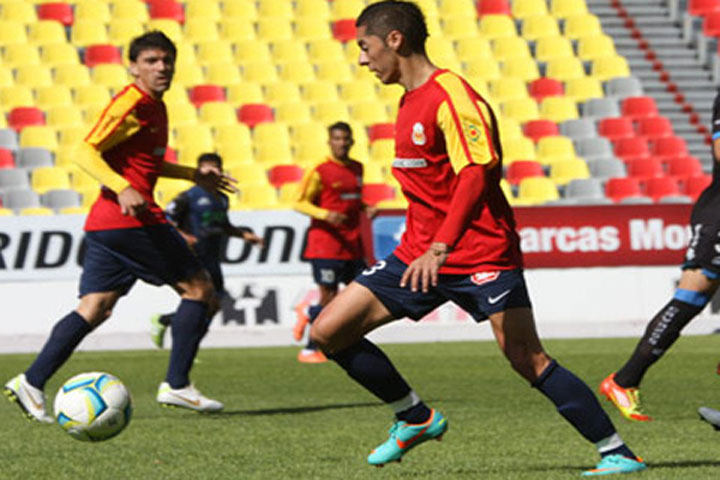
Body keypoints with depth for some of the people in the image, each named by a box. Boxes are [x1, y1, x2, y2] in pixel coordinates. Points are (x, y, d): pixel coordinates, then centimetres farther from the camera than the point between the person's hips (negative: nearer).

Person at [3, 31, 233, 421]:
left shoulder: (154, 107, 20)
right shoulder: (131, 105, -10)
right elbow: (86, 152, -18)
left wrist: (193, 175, 32)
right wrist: (123, 188, -31)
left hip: (106, 224, 9)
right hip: (131, 219, -9)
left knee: (95, 309, 5)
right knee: (198, 288, -1)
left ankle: (32, 382, -3)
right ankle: (176, 385, -1)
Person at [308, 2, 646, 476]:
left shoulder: (451, 95, -15)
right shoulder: (410, 101, 14)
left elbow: (476, 173, -26)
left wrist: (440, 247, -36)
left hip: (480, 255, -9)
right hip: (420, 255, 9)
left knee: (528, 360, -13)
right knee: (328, 331, 0)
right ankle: (416, 418, 12)